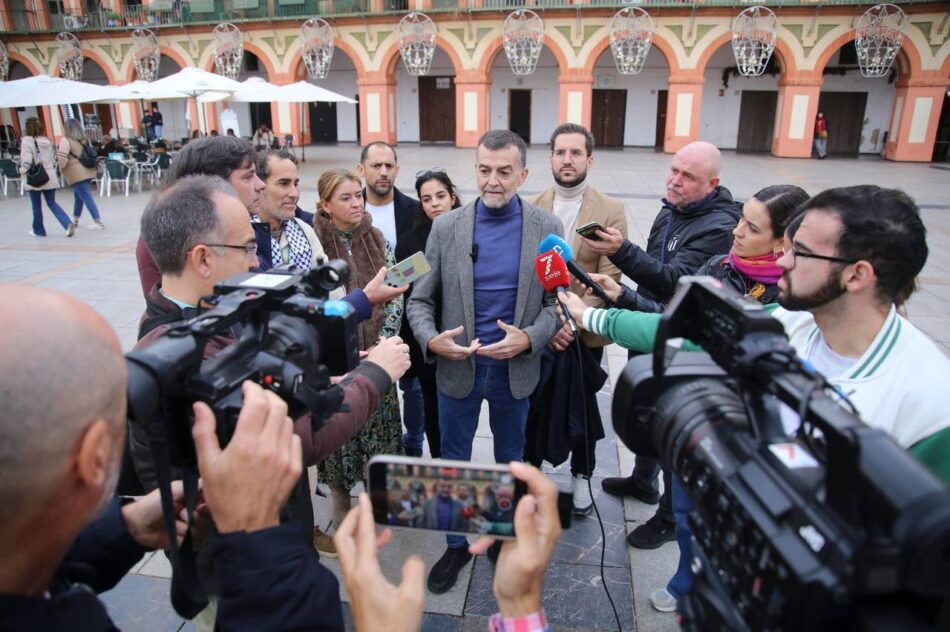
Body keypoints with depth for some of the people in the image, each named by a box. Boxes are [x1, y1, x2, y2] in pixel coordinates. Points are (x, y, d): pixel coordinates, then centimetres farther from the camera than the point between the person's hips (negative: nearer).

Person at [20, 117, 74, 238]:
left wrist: (23, 172, 0)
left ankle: (38, 230, 19)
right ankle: (68, 224, -12)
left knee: (36, 205, 8)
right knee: (52, 203, 8)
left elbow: (26, 160, -14)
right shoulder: (47, 141, 7)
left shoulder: (27, 141, -12)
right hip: (50, 176, 5)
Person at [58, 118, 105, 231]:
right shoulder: (85, 139, 11)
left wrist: (62, 168, -1)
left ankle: (98, 222, -9)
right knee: (78, 196, 19)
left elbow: (63, 158, -18)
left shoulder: (66, 140, -11)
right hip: (87, 171, 8)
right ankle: (75, 220, 29)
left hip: (76, 173, -8)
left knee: (87, 197, -6)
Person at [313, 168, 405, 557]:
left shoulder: (377, 240, 2)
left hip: (375, 353, 3)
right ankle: (342, 519, 27)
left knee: (376, 432, 13)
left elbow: (395, 295, 4)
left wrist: (384, 340, -7)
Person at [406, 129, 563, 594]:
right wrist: (431, 339, -21)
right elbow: (421, 299, -2)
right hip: (457, 366, 0)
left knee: (510, 459, 19)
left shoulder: (547, 228, -6)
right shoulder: (446, 227, -6)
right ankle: (457, 543, 38)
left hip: (516, 368, 0)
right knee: (453, 460, 15)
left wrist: (529, 338, -19)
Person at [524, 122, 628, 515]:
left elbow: (609, 278, -11)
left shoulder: (611, 211, -5)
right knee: (533, 406, 14)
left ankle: (581, 476, 37)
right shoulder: (530, 209, 0)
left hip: (586, 333, -1)